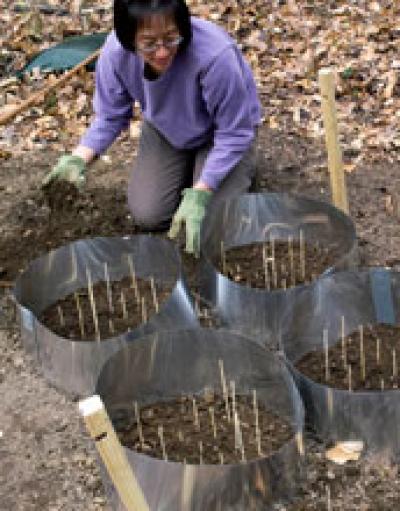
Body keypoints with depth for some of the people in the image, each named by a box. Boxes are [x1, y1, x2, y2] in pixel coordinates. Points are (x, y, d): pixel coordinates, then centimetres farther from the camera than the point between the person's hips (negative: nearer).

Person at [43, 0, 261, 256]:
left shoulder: (215, 55, -42)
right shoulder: (115, 51, -28)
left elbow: (234, 133, -28)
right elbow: (110, 117, -10)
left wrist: (199, 194, -32)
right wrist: (78, 159, -25)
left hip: (217, 133, -3)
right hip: (166, 128, 3)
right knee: (148, 215, -6)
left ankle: (245, 163, 15)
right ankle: (189, 165, 23)